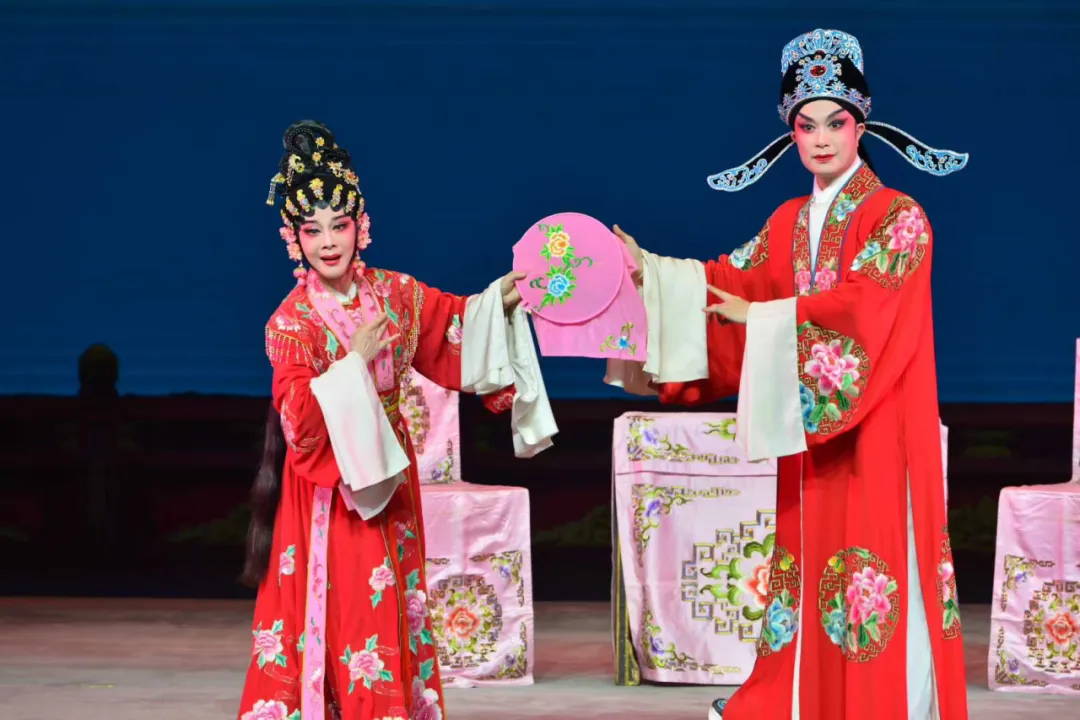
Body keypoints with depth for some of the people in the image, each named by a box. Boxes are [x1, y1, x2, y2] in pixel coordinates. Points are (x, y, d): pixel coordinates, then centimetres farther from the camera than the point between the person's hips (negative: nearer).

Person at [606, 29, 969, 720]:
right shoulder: (790, 222, 13)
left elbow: (858, 303, -18)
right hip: (809, 426, 6)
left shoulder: (900, 217, -8)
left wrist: (762, 319, -17)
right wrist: (649, 270, -2)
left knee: (877, 573, -7)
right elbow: (730, 280, 9)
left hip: (874, 428, -6)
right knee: (812, 562, 8)